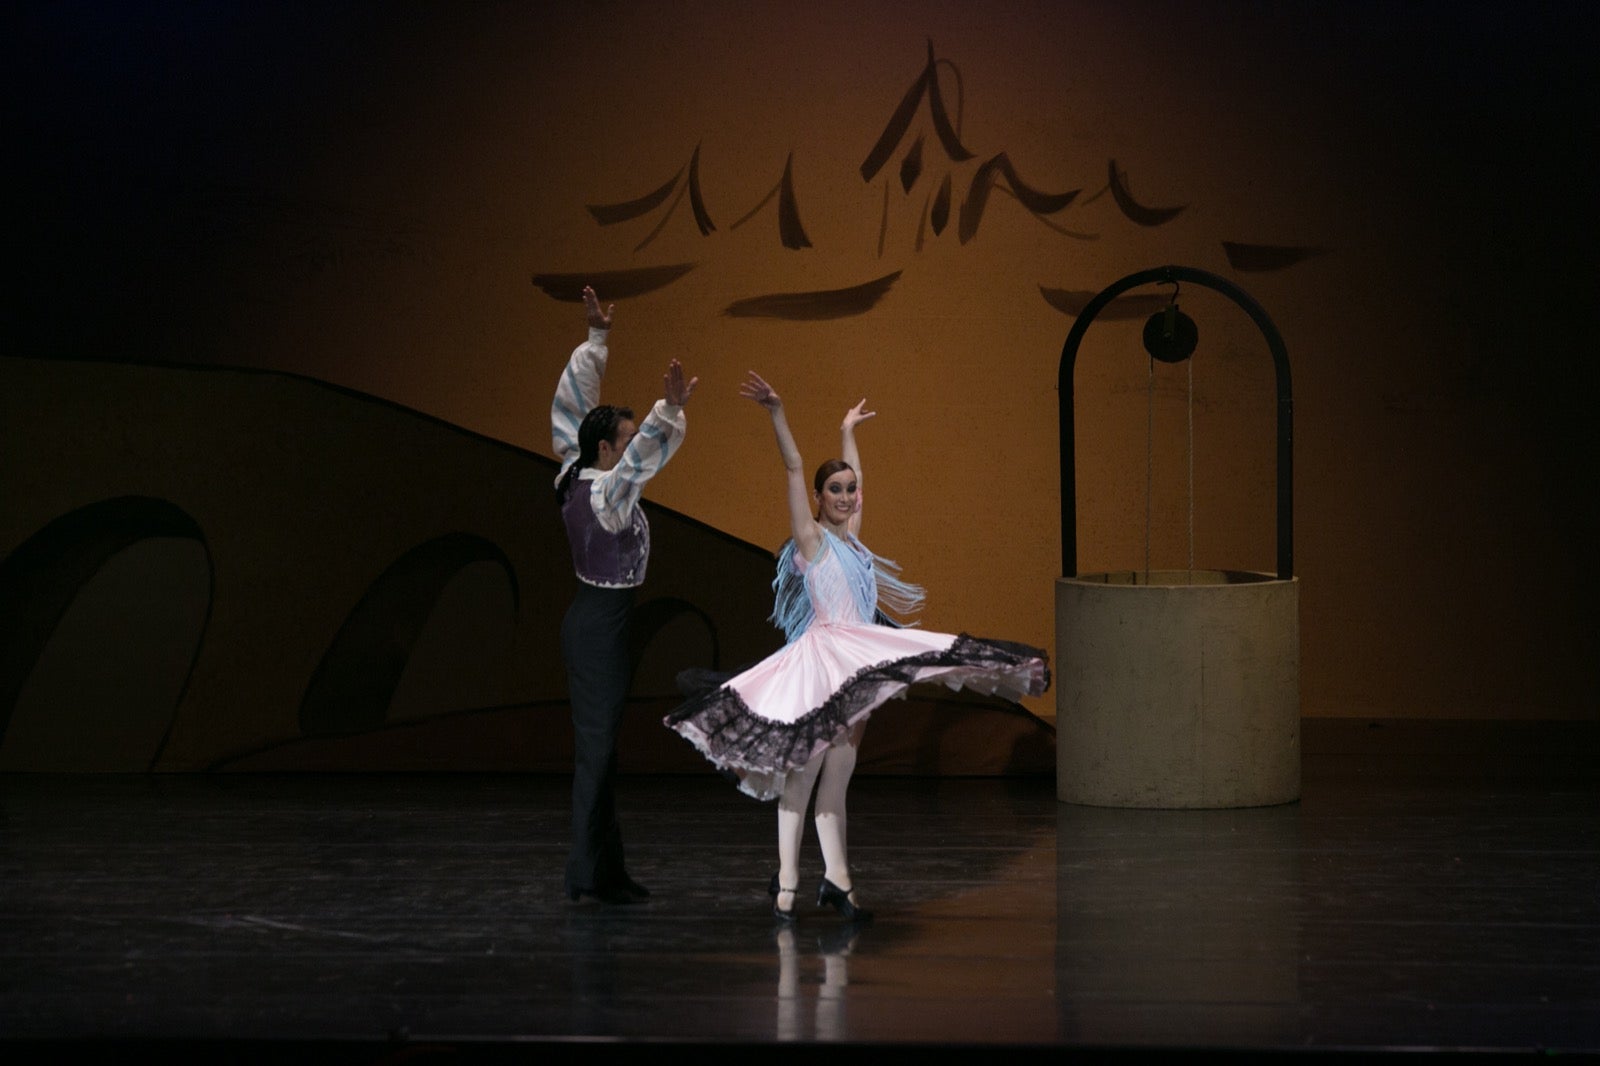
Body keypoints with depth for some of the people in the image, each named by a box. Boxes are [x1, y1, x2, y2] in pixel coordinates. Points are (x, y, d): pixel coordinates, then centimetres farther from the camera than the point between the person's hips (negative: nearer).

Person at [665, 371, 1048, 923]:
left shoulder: (850, 538, 16)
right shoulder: (813, 539, -2)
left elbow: (852, 475, 32)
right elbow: (794, 470, -10)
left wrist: (848, 429, 44)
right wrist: (776, 413, -16)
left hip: (857, 668, 8)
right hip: (822, 662, -8)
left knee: (835, 779, 5)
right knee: (802, 775, -8)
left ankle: (837, 881, 3)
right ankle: (787, 882, -7)